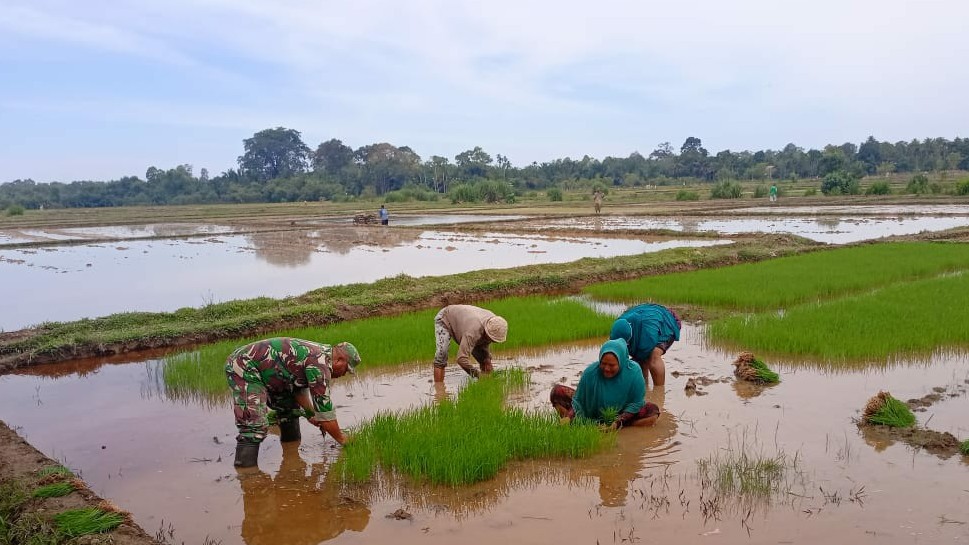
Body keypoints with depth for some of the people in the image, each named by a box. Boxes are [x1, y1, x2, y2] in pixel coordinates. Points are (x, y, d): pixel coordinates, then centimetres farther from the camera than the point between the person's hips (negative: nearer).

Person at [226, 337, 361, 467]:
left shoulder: (318, 352, 10)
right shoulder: (320, 362, -19)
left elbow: (299, 387, 23)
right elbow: (324, 405, -17)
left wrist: (311, 414, 16)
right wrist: (342, 439, -7)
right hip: (244, 368, -11)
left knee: (290, 406, 19)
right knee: (254, 426, -20)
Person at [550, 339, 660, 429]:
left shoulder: (633, 372, -20)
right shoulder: (591, 372, -19)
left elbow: (636, 402, -14)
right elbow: (578, 401, -11)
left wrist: (618, 422, -27)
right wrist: (569, 417, -30)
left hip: (622, 415, 0)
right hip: (593, 413, 0)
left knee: (653, 411, -30)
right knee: (557, 391, -14)